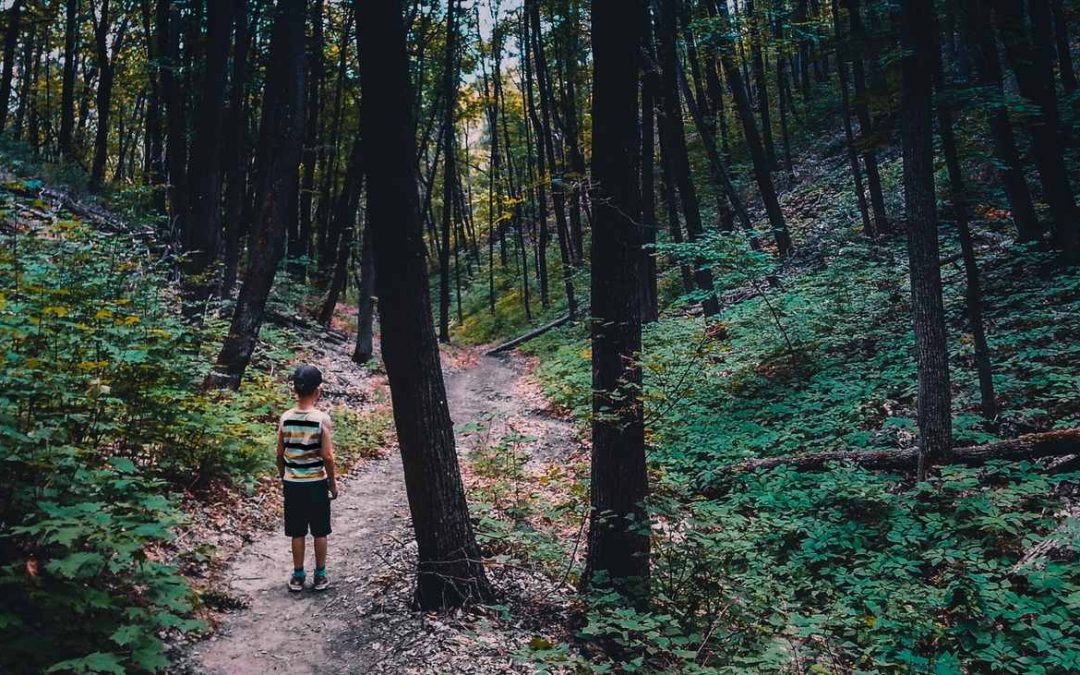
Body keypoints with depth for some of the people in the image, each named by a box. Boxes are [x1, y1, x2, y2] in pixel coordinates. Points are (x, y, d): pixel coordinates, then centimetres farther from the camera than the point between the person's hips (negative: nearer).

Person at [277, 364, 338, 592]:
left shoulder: (285, 418, -6)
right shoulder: (322, 419, -15)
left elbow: (280, 454, 1)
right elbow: (327, 456, -14)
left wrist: (283, 477, 16)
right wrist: (333, 483, -1)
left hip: (292, 483, 3)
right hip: (317, 483, -2)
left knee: (297, 532, 13)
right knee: (320, 532, 11)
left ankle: (298, 577, 21)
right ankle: (320, 576, 20)